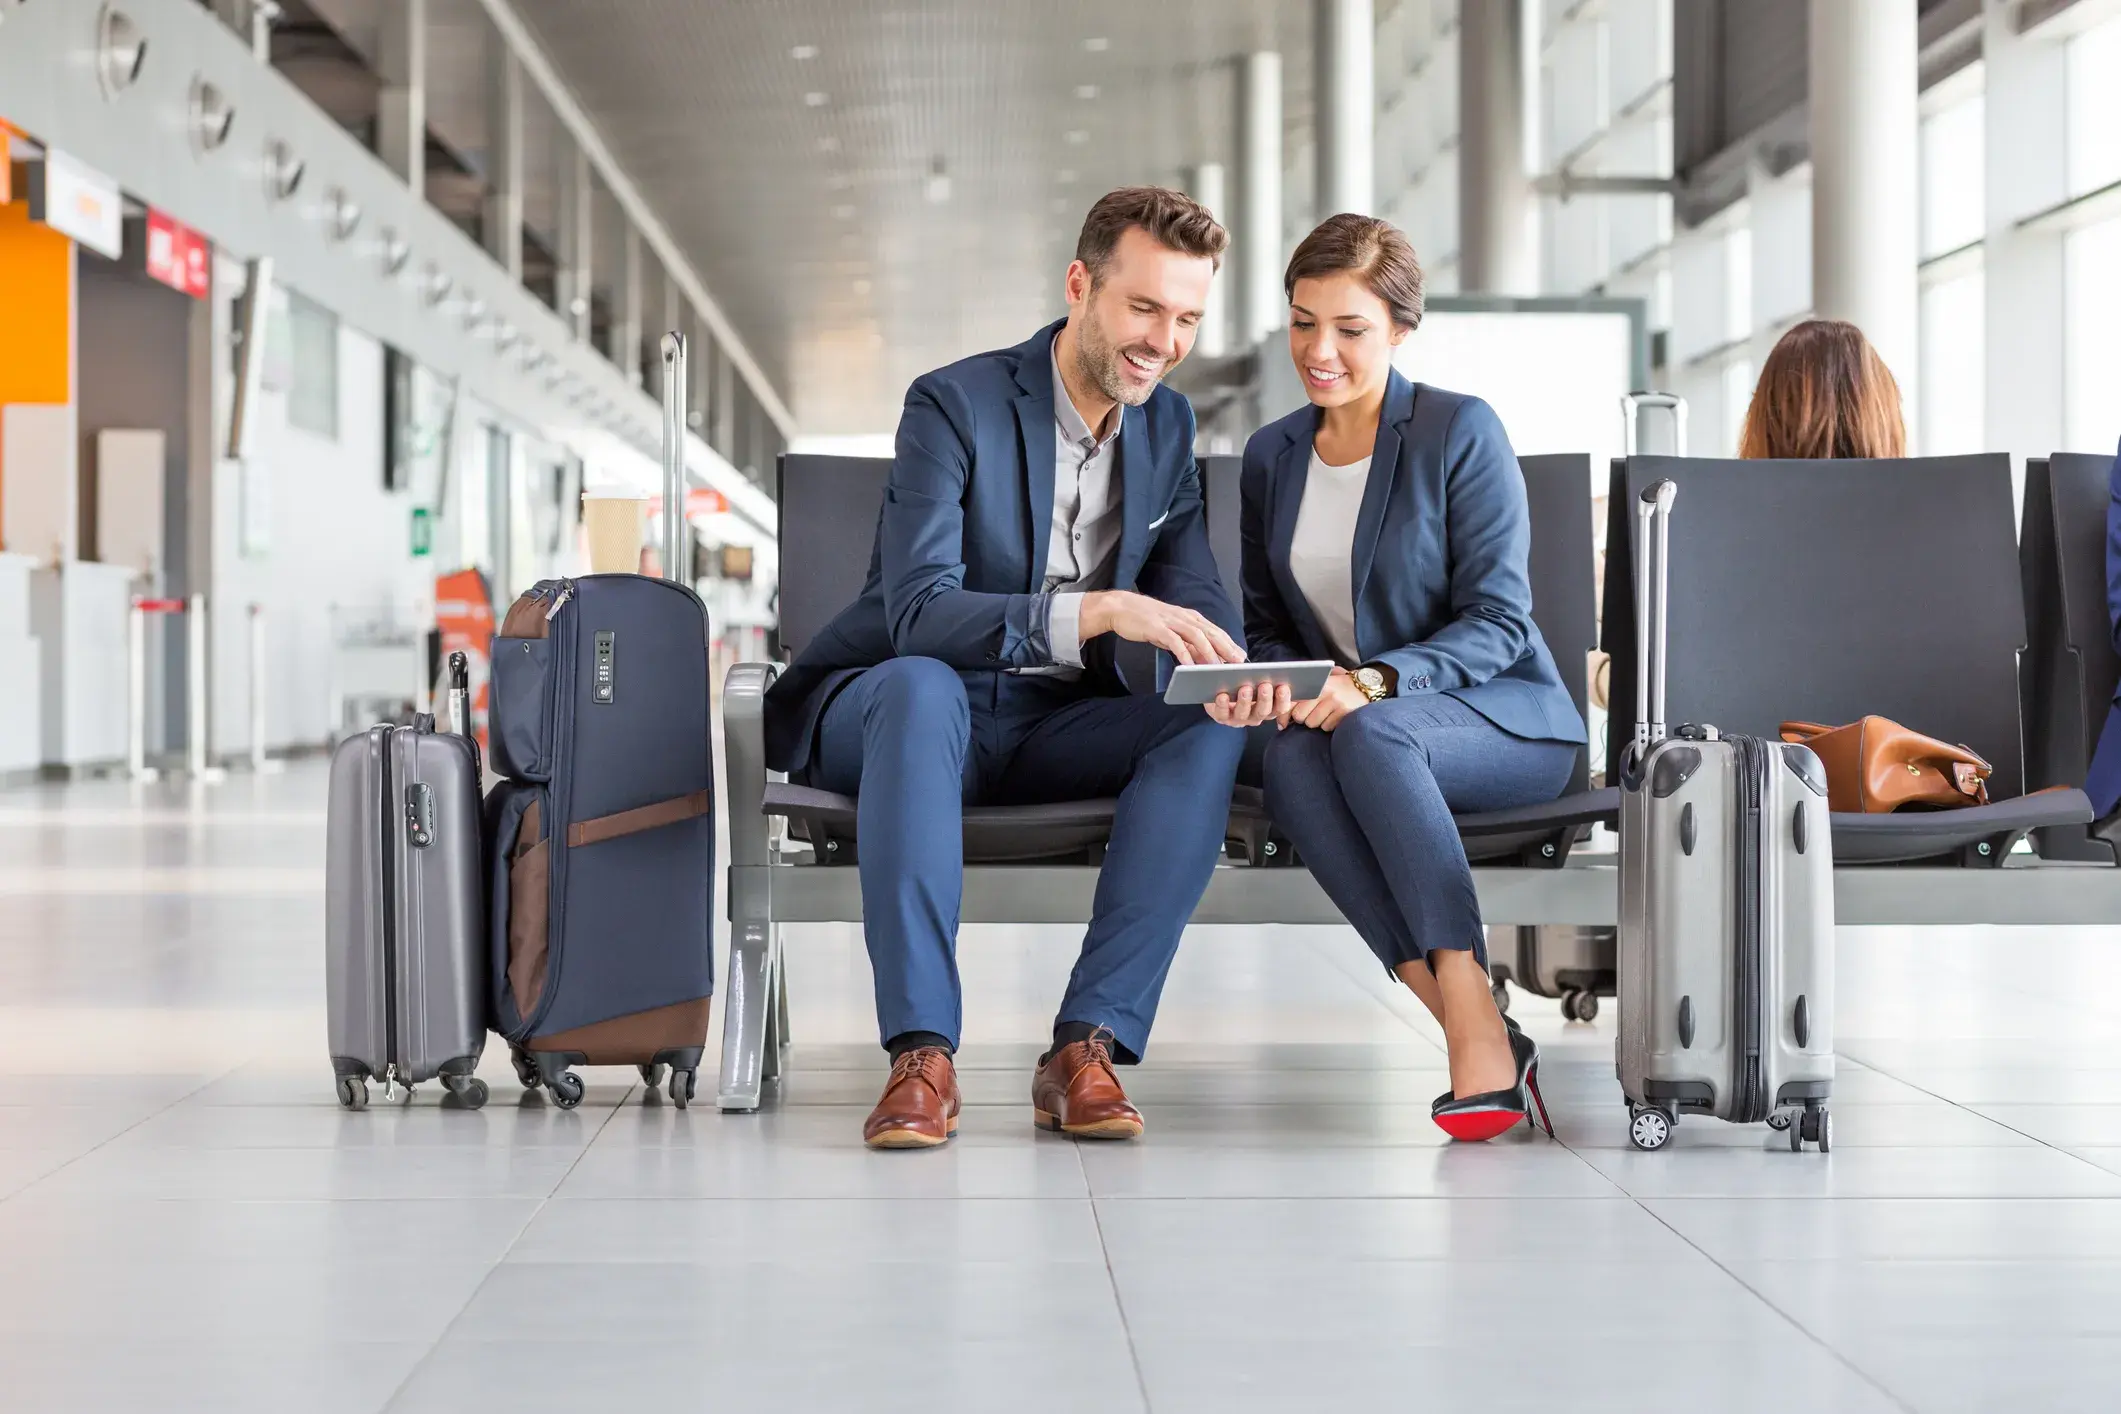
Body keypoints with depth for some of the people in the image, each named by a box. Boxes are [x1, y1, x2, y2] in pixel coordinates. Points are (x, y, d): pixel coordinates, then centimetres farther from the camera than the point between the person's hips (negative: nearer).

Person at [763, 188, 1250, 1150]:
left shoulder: (1167, 426, 5)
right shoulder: (955, 405, -15)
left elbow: (1193, 592, 2)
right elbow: (916, 613, -27)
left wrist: (1228, 665, -25)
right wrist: (1100, 610, -41)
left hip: (1049, 727, 5)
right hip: (886, 708, -5)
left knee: (1211, 724, -23)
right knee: (924, 685, -40)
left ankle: (1089, 1043, -28)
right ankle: (920, 1056, -41)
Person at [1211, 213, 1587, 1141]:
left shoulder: (1462, 432, -7)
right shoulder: (1271, 456, 11)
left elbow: (1498, 620, -12)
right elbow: (1265, 624, 16)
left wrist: (1375, 680, -28)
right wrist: (1263, 681, -8)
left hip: (1506, 716, -4)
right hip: (1335, 714, 4)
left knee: (1368, 736, -38)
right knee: (1289, 758, -33)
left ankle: (1476, 1020, -38)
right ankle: (1481, 1043, -35)